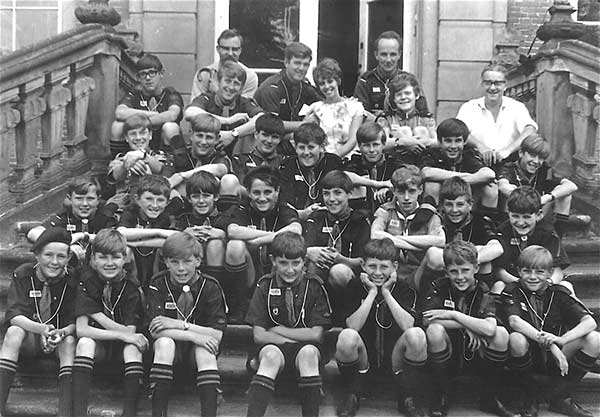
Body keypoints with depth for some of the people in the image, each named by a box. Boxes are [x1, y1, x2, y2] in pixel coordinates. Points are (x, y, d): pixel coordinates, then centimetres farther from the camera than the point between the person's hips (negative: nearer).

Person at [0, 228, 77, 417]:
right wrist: (41, 329, -39)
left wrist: (61, 333, -38)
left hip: (60, 337, 0)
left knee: (69, 341, -33)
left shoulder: (72, 280, -10)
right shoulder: (22, 275, -9)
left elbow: (76, 321, -13)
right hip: (29, 337, 0)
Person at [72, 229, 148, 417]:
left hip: (122, 347, 0)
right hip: (99, 345, 0)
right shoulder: (87, 280, -11)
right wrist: (121, 334, -29)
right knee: (84, 343, -31)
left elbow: (130, 332, -19)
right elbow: (81, 329, -22)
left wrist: (97, 314, -21)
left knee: (133, 348, -32)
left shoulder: (130, 285, -11)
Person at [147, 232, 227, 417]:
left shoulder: (210, 287, -9)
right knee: (164, 342, -33)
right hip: (171, 346, 0)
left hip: (200, 346, 0)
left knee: (204, 350, -33)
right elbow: (155, 331, -19)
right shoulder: (158, 284, -8)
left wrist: (178, 324, -22)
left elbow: (217, 335, -16)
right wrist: (193, 335, -29)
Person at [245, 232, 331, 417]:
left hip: (306, 348, 0)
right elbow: (258, 335, -7)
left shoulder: (314, 286, -2)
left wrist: (278, 330, -7)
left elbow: (316, 334, -7)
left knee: (308, 352, -34)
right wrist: (293, 342, -13)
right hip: (273, 346, 0)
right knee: (271, 354, -34)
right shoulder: (265, 285, -1)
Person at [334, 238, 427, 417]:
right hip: (363, 357, 0)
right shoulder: (355, 286, -2)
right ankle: (350, 396, -8)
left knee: (416, 334, -30)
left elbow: (407, 325, -18)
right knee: (347, 336, -34)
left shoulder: (404, 289, 0)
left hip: (394, 357, 1)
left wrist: (386, 292, -17)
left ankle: (408, 398, -11)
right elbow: (353, 326, -15)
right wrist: (372, 293, -16)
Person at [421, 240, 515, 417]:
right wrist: (467, 326, -22)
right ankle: (440, 400, -14)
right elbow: (427, 320, -23)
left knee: (501, 334, -25)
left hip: (477, 354, 1)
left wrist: (453, 315, -22)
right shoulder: (439, 288, -4)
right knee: (435, 330, -31)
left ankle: (490, 398, -4)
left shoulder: (483, 292, -4)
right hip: (448, 356, -1)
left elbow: (489, 329, -25)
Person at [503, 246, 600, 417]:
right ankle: (530, 400, -10)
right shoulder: (512, 292, -6)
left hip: (554, 358, 2)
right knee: (516, 339, -36)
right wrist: (549, 343, -39)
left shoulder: (558, 293, -1)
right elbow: (514, 321, -27)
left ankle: (561, 397, -5)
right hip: (528, 357, -2)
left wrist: (562, 340, -35)